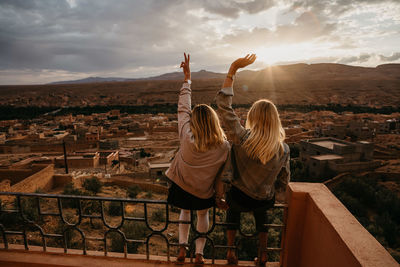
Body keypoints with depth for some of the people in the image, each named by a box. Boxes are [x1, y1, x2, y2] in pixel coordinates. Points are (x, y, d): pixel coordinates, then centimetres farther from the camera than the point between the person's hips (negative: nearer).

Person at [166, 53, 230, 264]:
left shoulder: (187, 139, -26)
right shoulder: (224, 147, -22)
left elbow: (183, 108, -15)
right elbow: (222, 176, -11)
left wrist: (187, 78, -7)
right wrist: (220, 196, 6)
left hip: (181, 187, 0)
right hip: (204, 193, 0)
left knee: (185, 212, 32)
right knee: (203, 215, 30)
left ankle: (182, 247, 28)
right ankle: (199, 253, 34)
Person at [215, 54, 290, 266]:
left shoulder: (242, 139, -27)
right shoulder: (283, 149, -17)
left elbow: (224, 106, -23)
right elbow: (283, 181, -3)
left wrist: (233, 69, -19)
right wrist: (278, 198, 18)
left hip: (239, 199, -2)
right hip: (265, 201, 2)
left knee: (233, 209, 33)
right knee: (261, 212, 37)